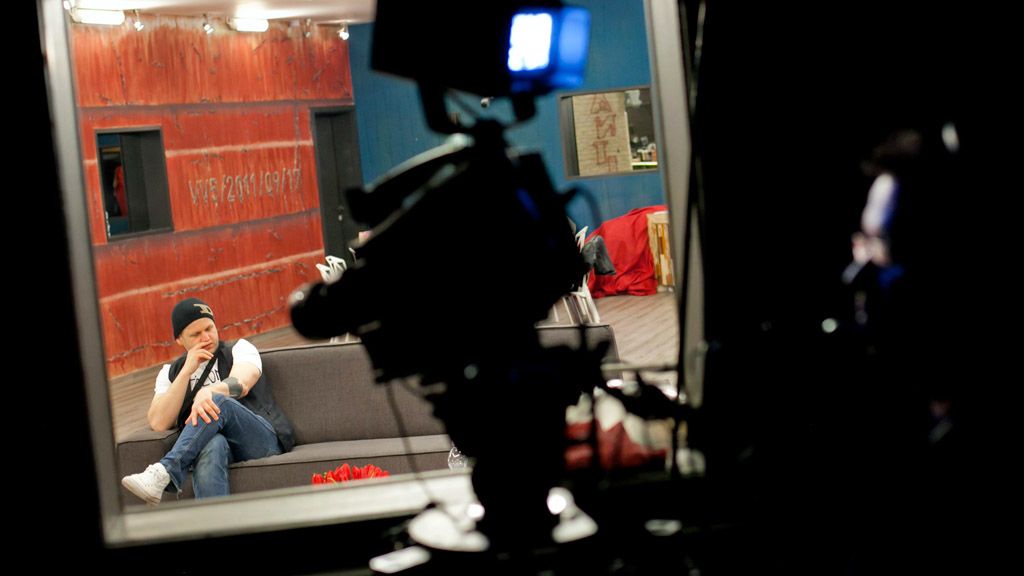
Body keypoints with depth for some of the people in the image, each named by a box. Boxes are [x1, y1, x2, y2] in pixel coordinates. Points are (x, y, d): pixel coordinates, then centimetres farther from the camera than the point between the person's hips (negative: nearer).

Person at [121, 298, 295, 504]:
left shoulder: (239, 349, 14)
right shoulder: (171, 373, 20)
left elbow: (240, 384, -11)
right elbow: (158, 423, 1)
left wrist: (208, 392, -36)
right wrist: (187, 371, -3)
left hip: (264, 439, -1)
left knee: (217, 402, -34)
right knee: (212, 445, -39)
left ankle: (163, 474, -47)